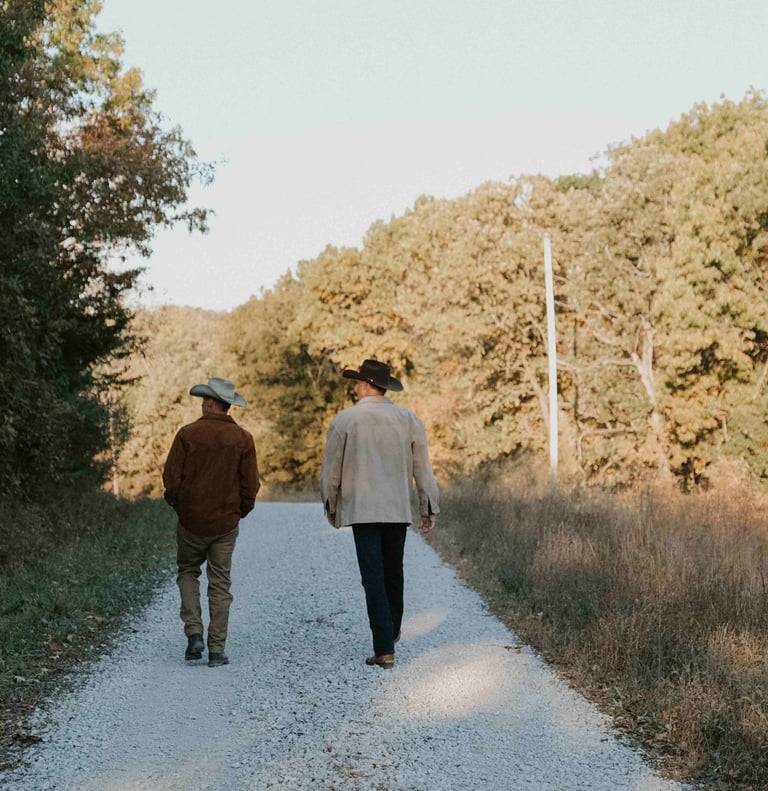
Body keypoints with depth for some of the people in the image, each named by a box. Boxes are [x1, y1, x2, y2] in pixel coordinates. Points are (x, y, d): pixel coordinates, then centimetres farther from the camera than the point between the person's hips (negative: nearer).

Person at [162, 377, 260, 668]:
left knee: (187, 572, 19)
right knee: (220, 584, 7)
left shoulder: (188, 434, -8)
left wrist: (177, 505, 11)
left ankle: (194, 633, 4)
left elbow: (171, 477, -6)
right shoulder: (242, 439, -4)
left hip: (191, 520, -1)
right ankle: (217, 651, 6)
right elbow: (251, 484, -3)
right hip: (226, 523, 1)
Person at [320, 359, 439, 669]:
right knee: (393, 572, 20)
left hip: (361, 509, -3)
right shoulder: (408, 420, 2)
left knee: (373, 578, -3)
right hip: (399, 509, 3)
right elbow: (423, 468, 4)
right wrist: (428, 509, 12)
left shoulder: (345, 419, -5)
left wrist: (330, 505, 15)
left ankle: (384, 650, -7)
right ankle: (392, 631, 37)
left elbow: (331, 468, 1)